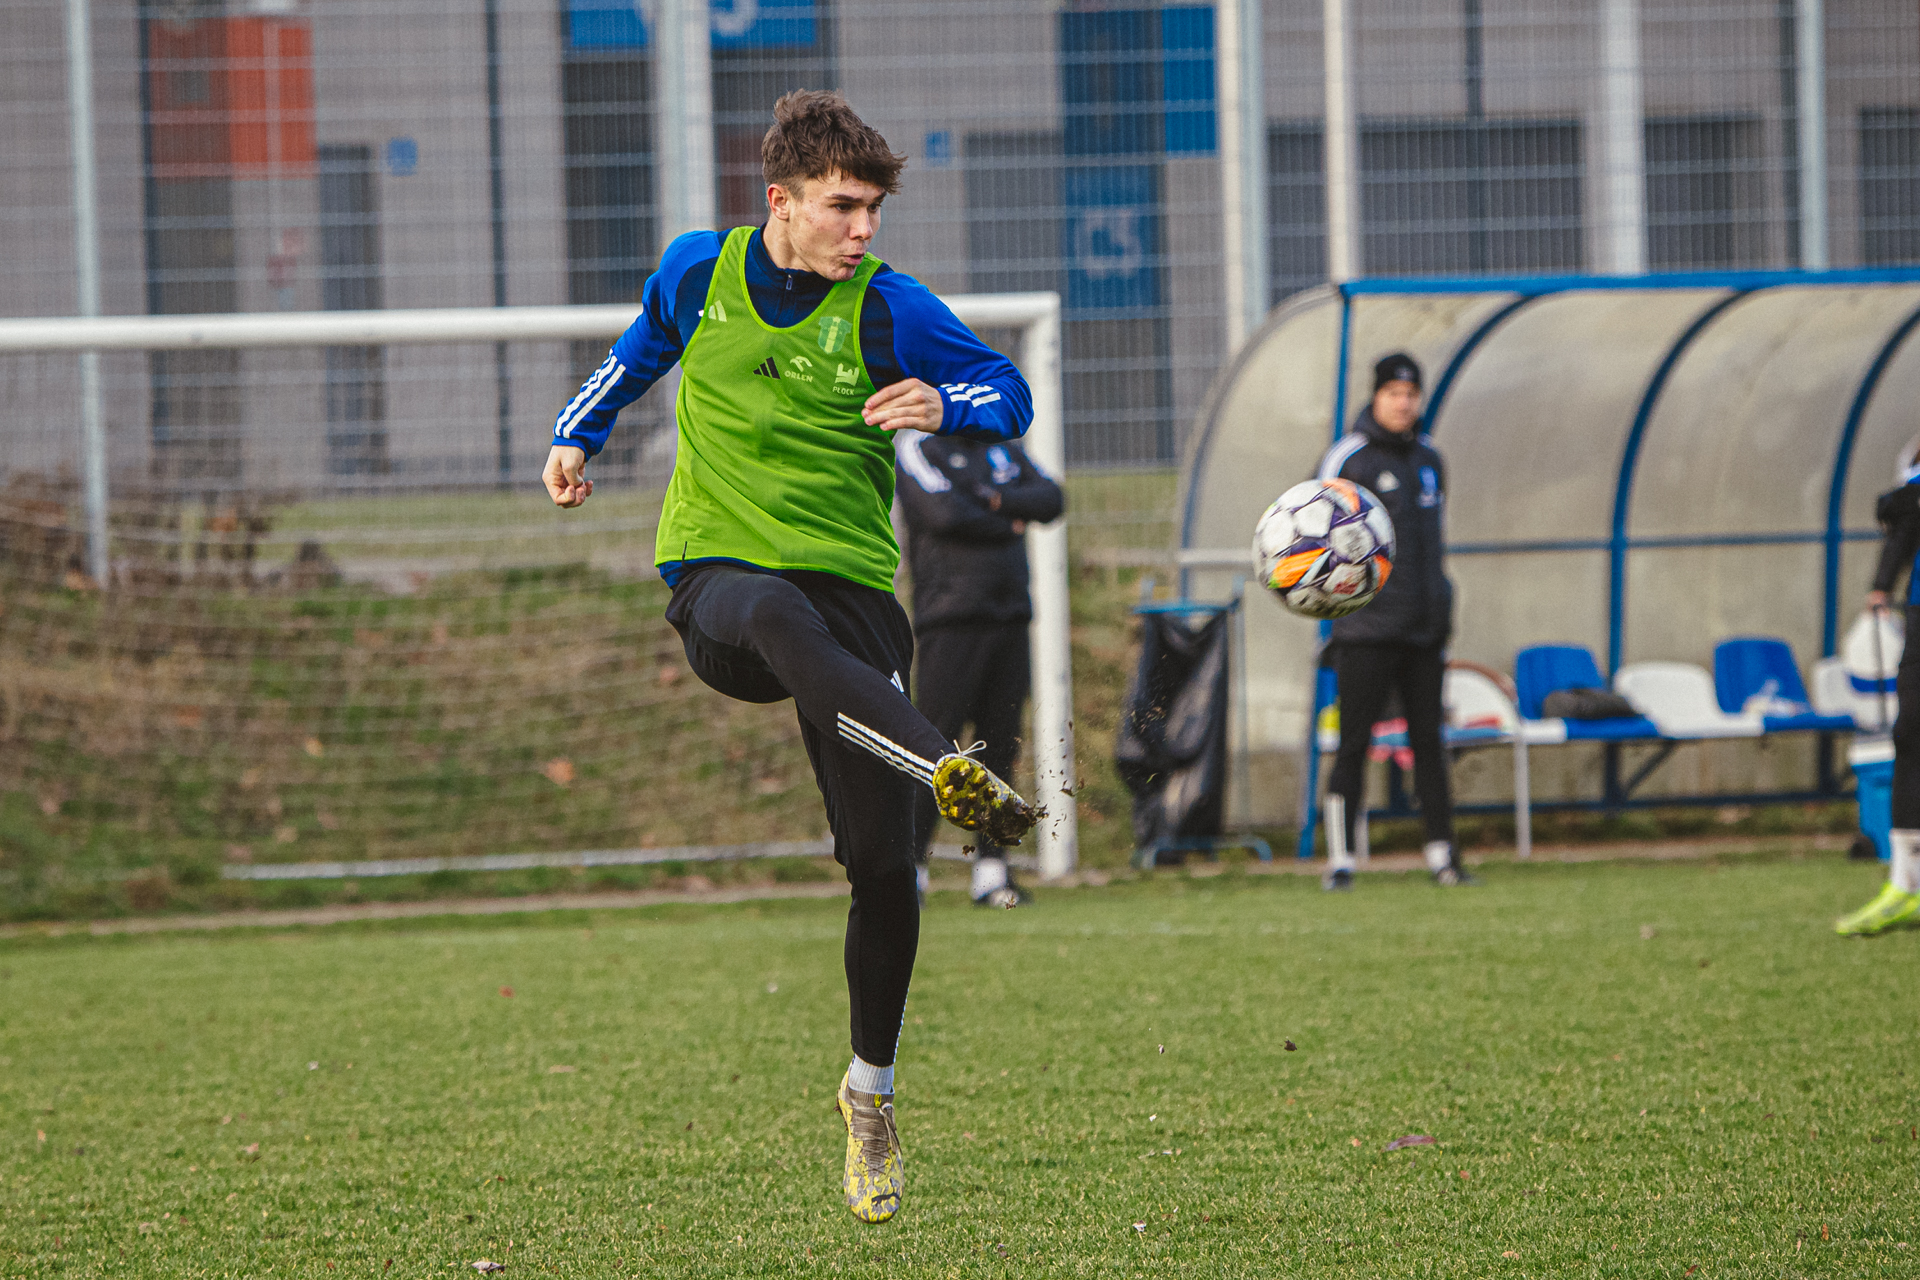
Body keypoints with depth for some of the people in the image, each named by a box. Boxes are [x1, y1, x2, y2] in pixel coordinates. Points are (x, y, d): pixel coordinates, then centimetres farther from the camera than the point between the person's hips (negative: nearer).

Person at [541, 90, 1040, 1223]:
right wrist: (580, 434, 23)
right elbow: (644, 350, 28)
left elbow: (1012, 394, 6)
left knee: (881, 863, -6)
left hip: (852, 585, 0)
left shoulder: (887, 308, -1)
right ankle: (952, 773, -64)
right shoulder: (699, 270, 6)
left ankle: (871, 1094, 17)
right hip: (715, 573, 0)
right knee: (779, 617, -42)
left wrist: (946, 406, -14)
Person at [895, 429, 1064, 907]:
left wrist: (994, 500, -10)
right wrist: (1007, 524, -1)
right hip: (953, 617, -6)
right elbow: (945, 514, -15)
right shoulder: (918, 447, 0)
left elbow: (1051, 500, 5)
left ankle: (991, 870, 8)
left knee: (1001, 745, 5)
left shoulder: (1005, 451, 19)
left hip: (1009, 616, 6)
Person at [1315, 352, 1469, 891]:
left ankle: (1442, 856, 8)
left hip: (1424, 625, 6)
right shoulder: (1348, 458, -6)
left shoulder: (1428, 458, 14)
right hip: (1368, 628, -6)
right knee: (1354, 744, -5)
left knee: (1428, 740, 6)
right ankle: (1340, 861, -3)